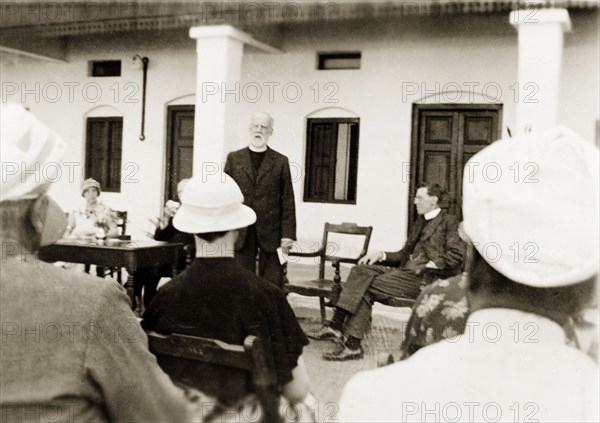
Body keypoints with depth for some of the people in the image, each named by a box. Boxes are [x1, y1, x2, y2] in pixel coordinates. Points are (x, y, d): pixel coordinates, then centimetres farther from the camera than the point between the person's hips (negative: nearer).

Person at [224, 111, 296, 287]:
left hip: (271, 233, -1)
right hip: (241, 232, 1)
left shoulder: (281, 161, 5)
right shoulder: (234, 158, 8)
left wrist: (287, 234, -5)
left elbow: (288, 200, 2)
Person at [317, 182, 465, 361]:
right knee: (360, 270, -12)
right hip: (406, 271, 9)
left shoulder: (449, 222, 1)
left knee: (367, 288, -21)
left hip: (426, 278, -9)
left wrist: (430, 265, -17)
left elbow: (456, 254, -12)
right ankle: (337, 325, -22)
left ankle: (352, 344, -18)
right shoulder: (418, 224, 28)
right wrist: (381, 255, 9)